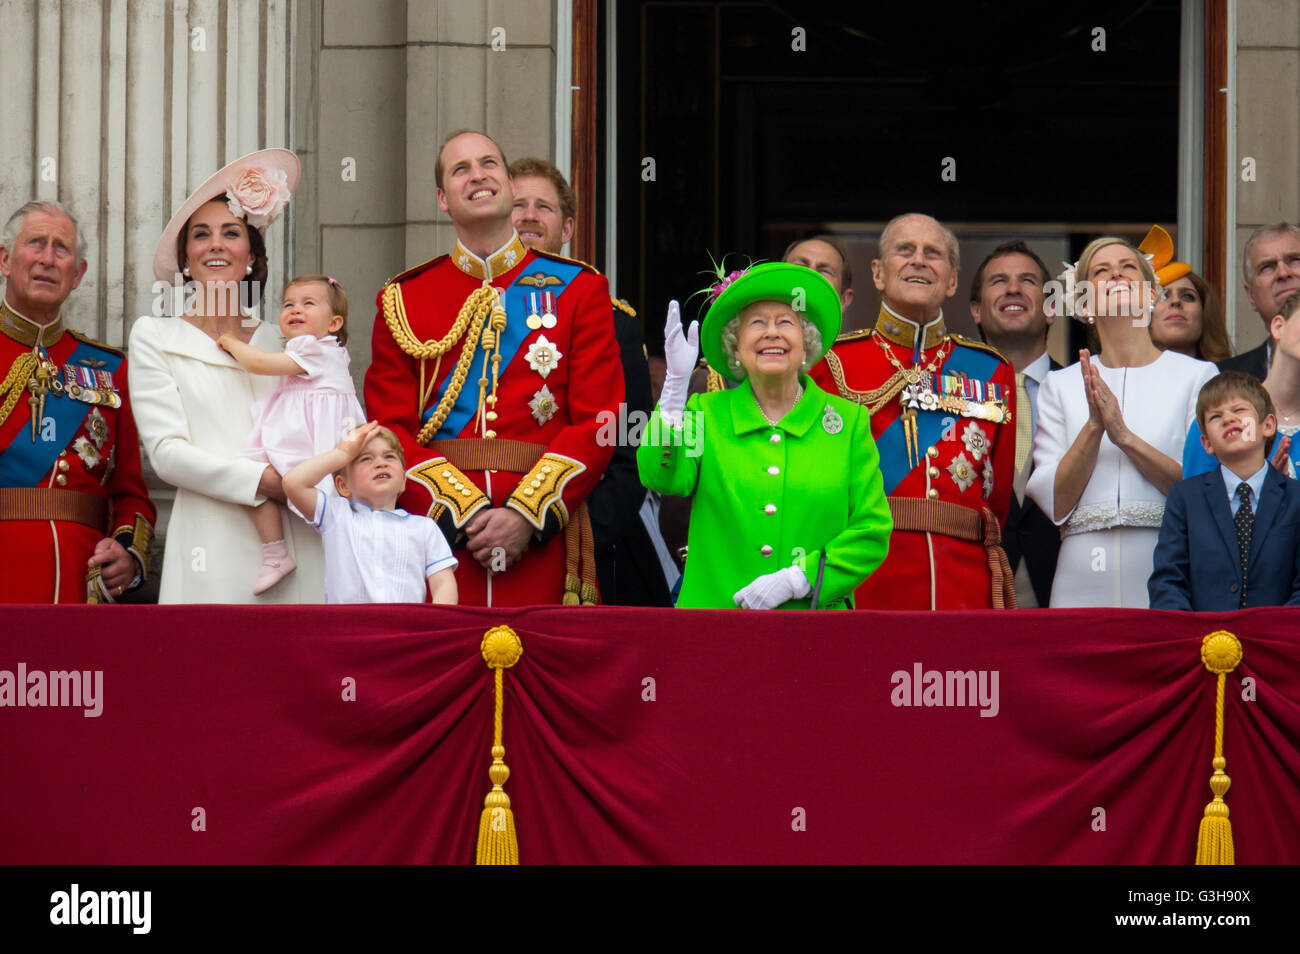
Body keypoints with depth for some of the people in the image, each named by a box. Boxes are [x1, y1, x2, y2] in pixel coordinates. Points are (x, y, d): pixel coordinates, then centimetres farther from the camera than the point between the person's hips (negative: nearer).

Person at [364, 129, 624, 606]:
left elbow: (597, 423, 2)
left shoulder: (579, 290, 9)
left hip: (541, 542, 0)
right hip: (436, 534, 0)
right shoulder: (402, 300, 10)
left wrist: (527, 514, -11)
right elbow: (390, 430, 3)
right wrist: (464, 514, -11)